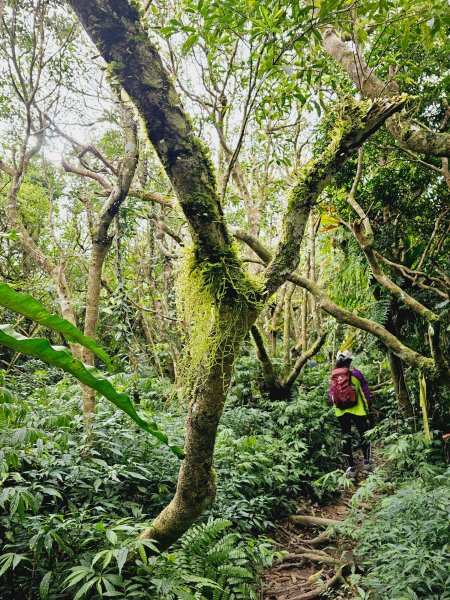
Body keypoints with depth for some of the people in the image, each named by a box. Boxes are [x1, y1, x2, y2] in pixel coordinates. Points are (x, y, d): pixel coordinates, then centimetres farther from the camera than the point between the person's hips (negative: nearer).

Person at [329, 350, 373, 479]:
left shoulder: (333, 378, -1)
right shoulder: (356, 374, -10)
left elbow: (331, 398, 4)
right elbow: (366, 392, -5)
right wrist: (369, 407, 8)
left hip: (341, 413, 2)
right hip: (358, 411, -2)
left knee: (346, 439, 10)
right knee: (364, 435, 17)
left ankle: (350, 467, 11)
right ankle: (367, 462, 24)